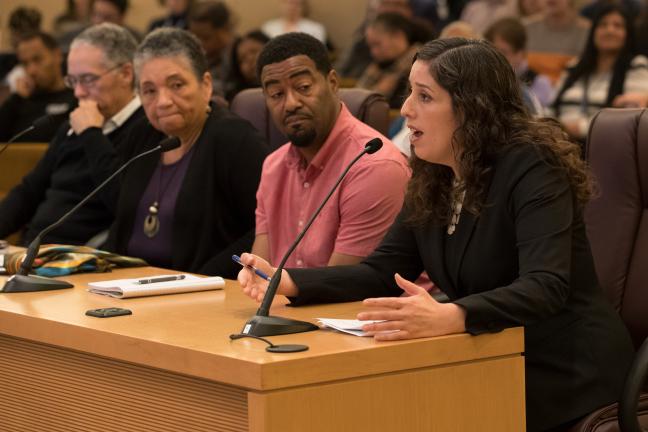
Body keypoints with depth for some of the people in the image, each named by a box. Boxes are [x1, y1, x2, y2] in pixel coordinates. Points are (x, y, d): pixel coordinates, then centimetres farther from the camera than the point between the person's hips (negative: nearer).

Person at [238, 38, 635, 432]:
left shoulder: (530, 170, -19)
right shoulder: (434, 180, 5)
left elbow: (545, 288, -32)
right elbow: (384, 273, 8)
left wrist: (448, 317, -49)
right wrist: (289, 282, -8)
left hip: (562, 371, -7)